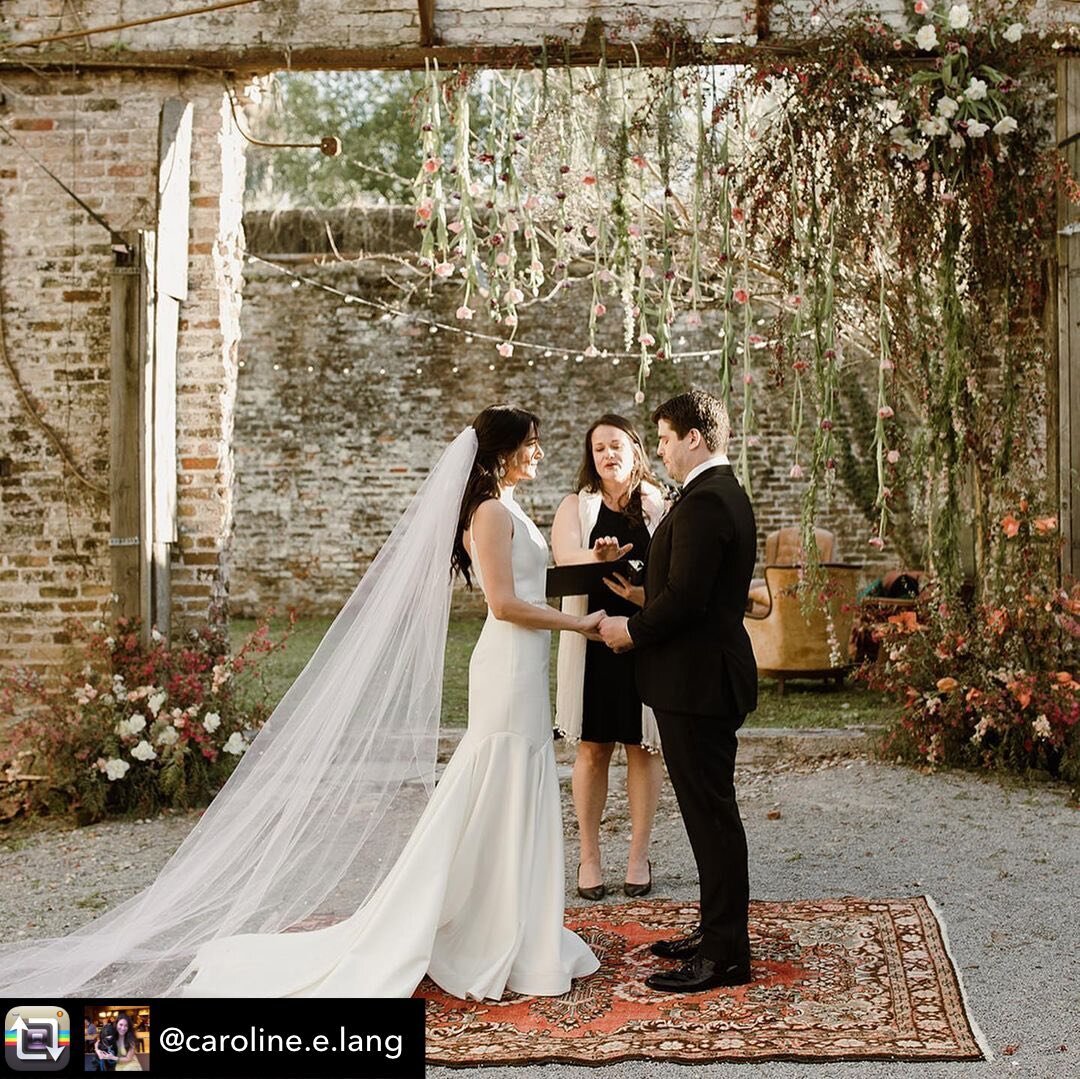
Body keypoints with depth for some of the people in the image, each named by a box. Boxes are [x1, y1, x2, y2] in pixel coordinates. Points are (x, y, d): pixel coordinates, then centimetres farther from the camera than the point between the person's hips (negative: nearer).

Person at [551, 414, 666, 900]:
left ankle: (638, 856, 16)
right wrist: (599, 558, -35)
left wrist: (646, 592, -22)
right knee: (592, 748, 5)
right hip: (592, 640, 0)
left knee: (644, 746, 5)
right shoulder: (575, 507, 6)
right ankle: (588, 856, 15)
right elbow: (565, 558, -13)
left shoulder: (661, 508, 6)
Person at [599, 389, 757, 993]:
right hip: (711, 675, 11)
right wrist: (644, 614, 13)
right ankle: (718, 930, 29)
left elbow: (684, 597, -23)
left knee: (711, 814, -3)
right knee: (711, 811, 17)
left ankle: (725, 955, 6)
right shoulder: (727, 493, 15)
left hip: (697, 680, -11)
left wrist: (634, 631, -8)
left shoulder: (704, 502, -19)